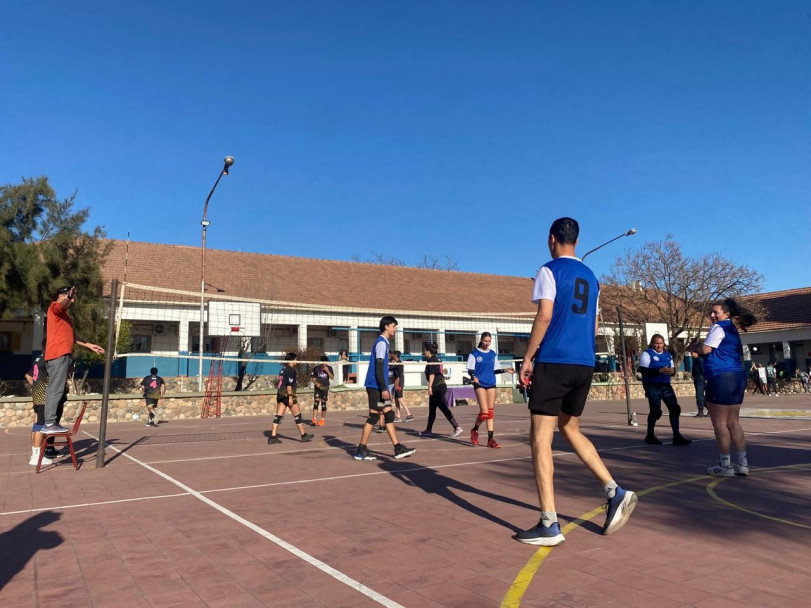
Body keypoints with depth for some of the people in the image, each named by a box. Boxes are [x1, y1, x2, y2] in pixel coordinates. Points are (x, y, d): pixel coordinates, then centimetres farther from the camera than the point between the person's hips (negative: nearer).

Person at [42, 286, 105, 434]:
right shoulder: (55, 307, 0)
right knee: (56, 390, -12)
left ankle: (52, 423, 13)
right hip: (59, 355, -10)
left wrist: (89, 345, 29)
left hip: (63, 355, 10)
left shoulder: (64, 314, 28)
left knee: (56, 390, 9)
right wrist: (68, 297, -47)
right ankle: (49, 424, -13)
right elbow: (62, 304, -27)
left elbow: (71, 336, 32)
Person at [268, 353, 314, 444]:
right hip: (288, 395, -8)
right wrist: (290, 397, -21)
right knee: (297, 415, 3)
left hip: (280, 395, 8)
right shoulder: (291, 370, -11)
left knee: (278, 416, 4)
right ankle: (304, 435, 11)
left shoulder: (283, 369, 16)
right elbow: (289, 384, -19)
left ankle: (272, 437, -1)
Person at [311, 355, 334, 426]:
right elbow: (313, 378, 3)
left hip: (325, 388, 1)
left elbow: (332, 377, -6)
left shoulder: (329, 368, 3)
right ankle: (314, 419, -14)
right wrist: (316, 383, -16)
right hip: (317, 388, -1)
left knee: (323, 403, 3)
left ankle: (323, 420, 15)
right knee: (316, 402, -11)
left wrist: (327, 371, -19)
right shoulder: (316, 368, 1)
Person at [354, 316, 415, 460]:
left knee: (389, 415, 7)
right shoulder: (381, 343, -12)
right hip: (376, 387, -10)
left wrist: (385, 389, 21)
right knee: (373, 416, -4)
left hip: (379, 387, 10)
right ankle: (361, 450, 5)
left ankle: (398, 448, 9)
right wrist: (384, 389, -21)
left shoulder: (383, 343, 18)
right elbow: (378, 367, -19)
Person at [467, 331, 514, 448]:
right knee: (485, 412, -12)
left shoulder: (493, 354, 11)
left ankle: (490, 439, 6)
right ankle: (475, 430, 15)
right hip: (480, 385, -5)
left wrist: (505, 370, 1)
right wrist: (474, 377, -26)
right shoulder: (474, 353, -3)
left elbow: (495, 370, 16)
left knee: (491, 412, 3)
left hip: (491, 384, 5)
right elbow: (470, 370, -6)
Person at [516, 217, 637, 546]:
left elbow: (544, 316, -14)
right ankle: (615, 492, 13)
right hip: (585, 363, 8)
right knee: (569, 428, 22)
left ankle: (549, 525, -3)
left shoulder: (549, 271, -4)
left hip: (554, 361, -7)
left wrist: (528, 357, -9)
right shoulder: (590, 277, 17)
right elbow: (594, 325, 18)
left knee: (540, 438, -3)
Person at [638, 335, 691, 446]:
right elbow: (643, 370, -17)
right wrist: (660, 371, -26)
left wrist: (672, 371, -9)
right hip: (652, 387, -6)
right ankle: (650, 436, 13)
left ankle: (677, 437, 6)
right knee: (656, 411, -5)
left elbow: (672, 369, 17)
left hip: (666, 386, 6)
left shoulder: (668, 355, 14)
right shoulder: (647, 354, -7)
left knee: (675, 408, -1)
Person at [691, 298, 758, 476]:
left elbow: (705, 349, -17)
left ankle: (725, 465, 2)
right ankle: (742, 463, 15)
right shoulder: (732, 329, 21)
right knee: (733, 422, 13)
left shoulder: (719, 327, -8)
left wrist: (696, 346, 5)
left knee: (719, 423, -2)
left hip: (722, 378, -10)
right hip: (737, 377, 10)